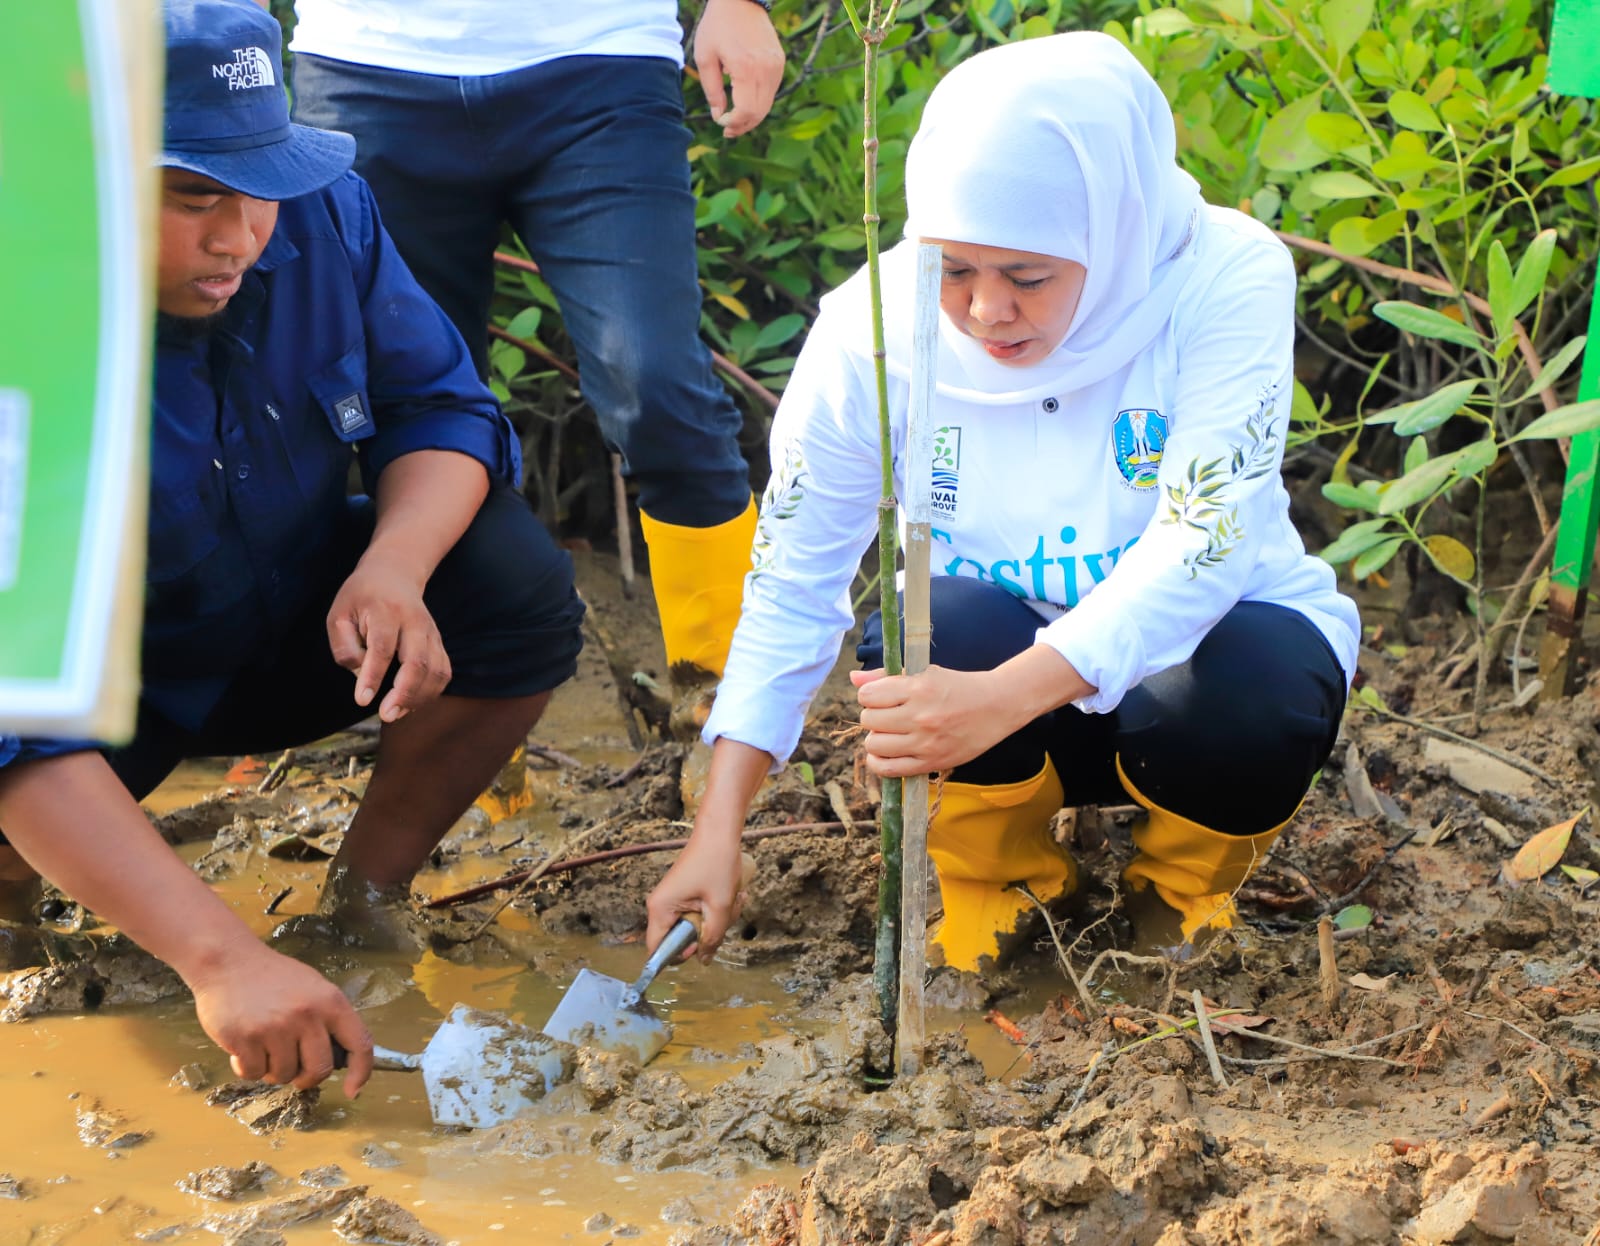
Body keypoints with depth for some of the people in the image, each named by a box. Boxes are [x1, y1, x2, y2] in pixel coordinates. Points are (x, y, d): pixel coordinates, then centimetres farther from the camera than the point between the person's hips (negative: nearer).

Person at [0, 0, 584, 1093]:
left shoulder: (324, 213, -18)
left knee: (521, 589, -22)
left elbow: (440, 409, -8)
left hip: (291, 631, 4)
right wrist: (220, 957, -51)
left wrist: (394, 567, -34)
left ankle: (366, 894, -3)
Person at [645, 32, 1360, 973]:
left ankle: (1187, 878, 3)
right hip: (989, 672, 1)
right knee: (944, 625, -32)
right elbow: (792, 587, -12)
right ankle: (998, 871, 1)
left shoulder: (1226, 281, -24)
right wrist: (718, 832, -19)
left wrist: (1003, 698, -48)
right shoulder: (870, 327, -18)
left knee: (1254, 691, -35)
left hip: (1201, 646, -1)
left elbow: (1200, 548, -33)